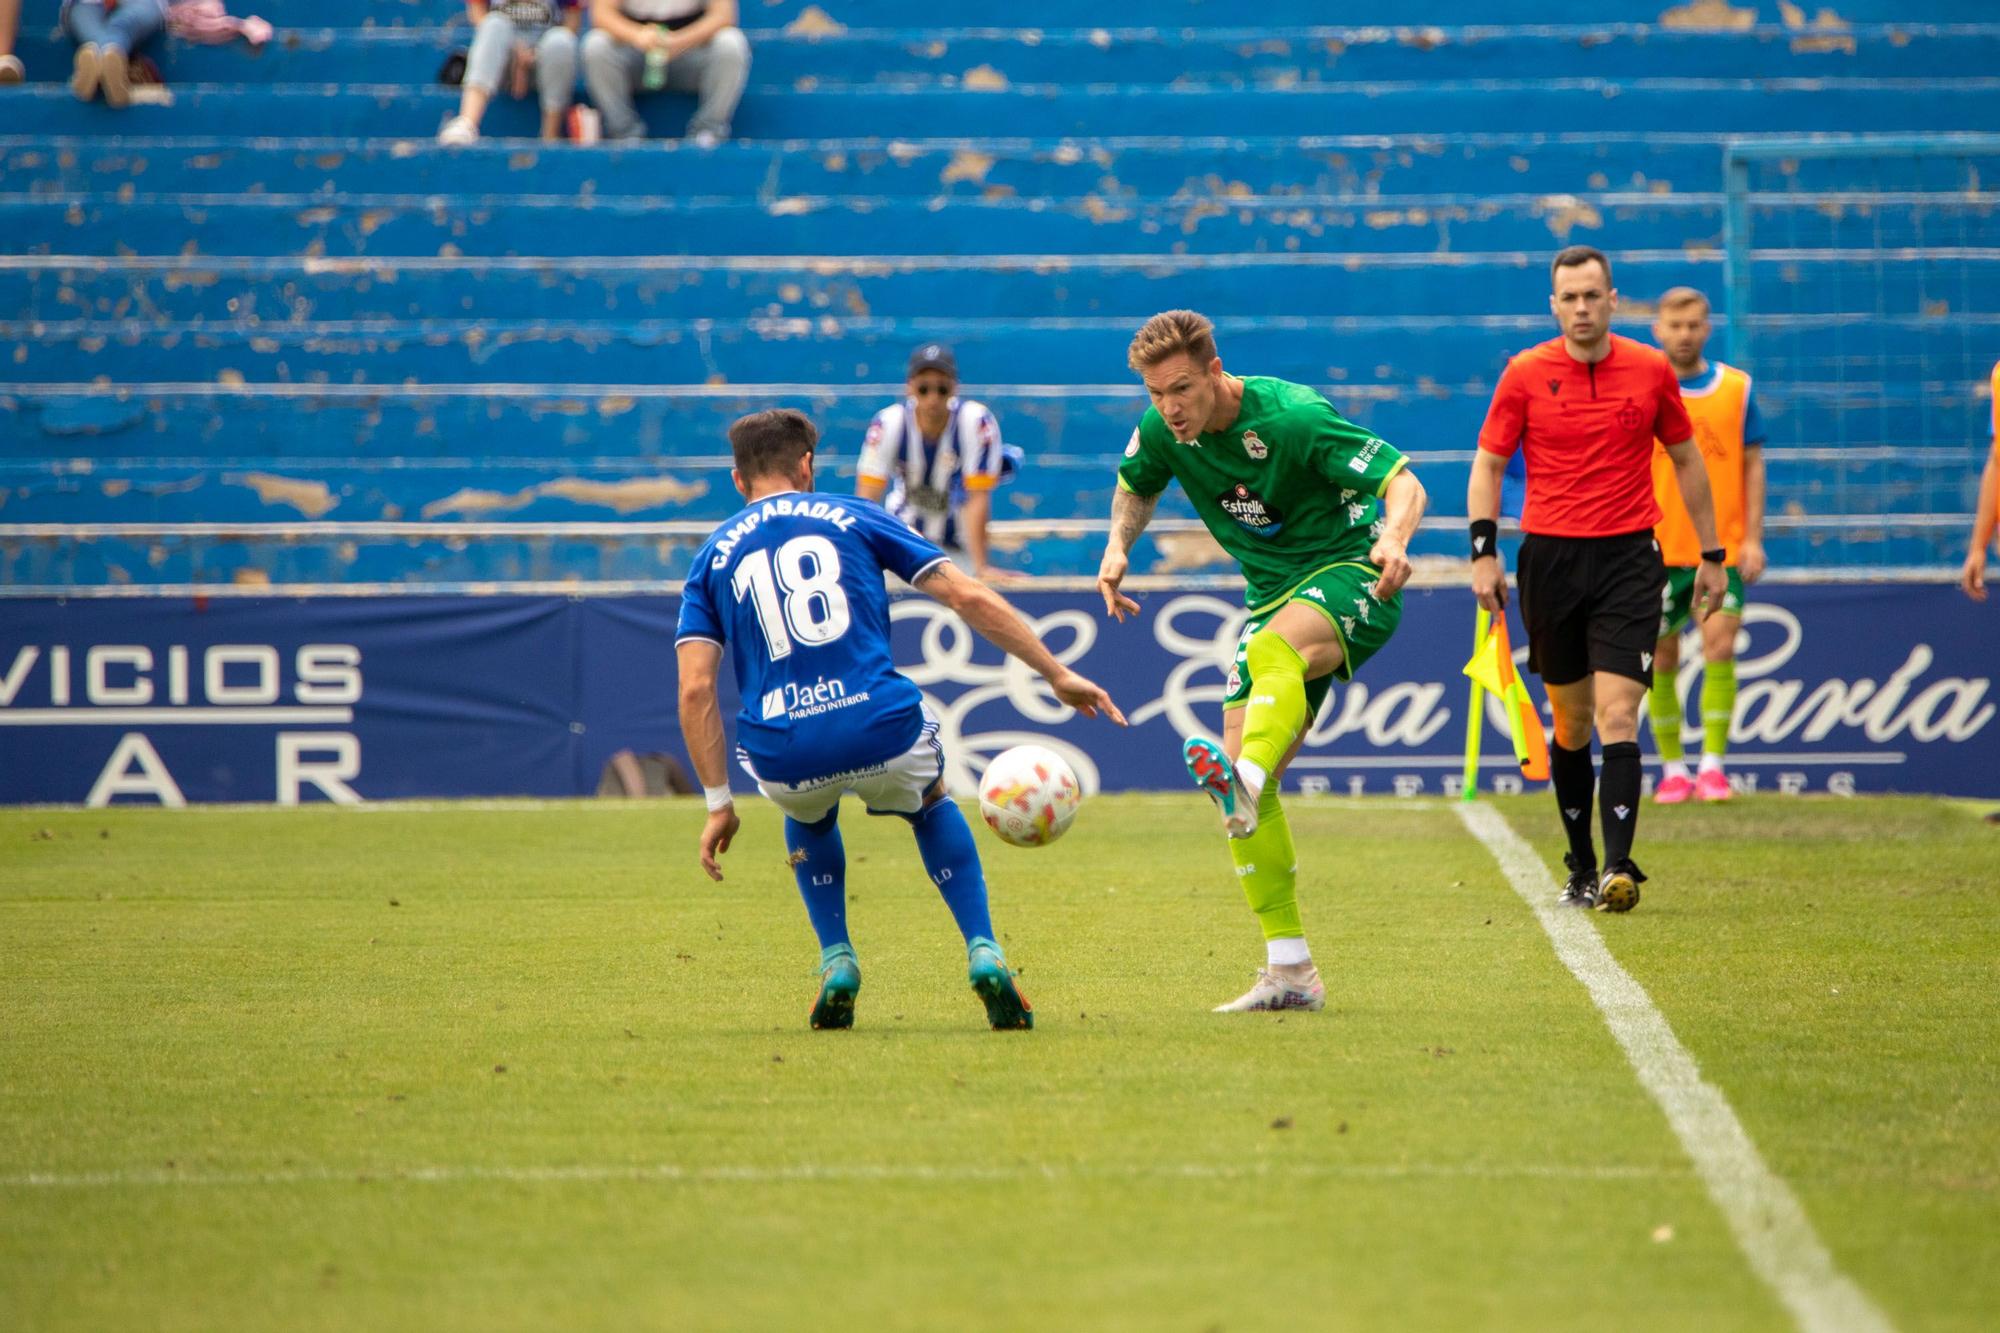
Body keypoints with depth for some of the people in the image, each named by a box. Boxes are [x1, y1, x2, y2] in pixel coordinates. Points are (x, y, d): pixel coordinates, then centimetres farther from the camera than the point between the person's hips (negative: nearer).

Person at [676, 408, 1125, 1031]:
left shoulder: (713, 556, 17)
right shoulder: (852, 518, 15)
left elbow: (695, 688, 6)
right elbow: (968, 596, 8)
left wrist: (719, 803, 10)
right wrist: (1058, 675, 12)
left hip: (782, 760, 1)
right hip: (882, 735, -1)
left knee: (808, 815, 39)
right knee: (930, 803, 34)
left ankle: (836, 961, 23)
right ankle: (984, 954, 16)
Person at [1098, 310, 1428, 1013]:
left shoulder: (1292, 416, -20)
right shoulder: (1162, 430, -3)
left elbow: (1404, 484, -21)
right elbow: (1136, 488, 20)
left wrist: (1393, 538, -43)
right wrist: (1118, 544, -1)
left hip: (1348, 579, -7)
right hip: (1273, 596, 7)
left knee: (1273, 650, -40)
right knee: (1241, 756, -7)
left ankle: (1245, 784, -68)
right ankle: (1290, 971, -3)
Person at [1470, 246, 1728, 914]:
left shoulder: (1651, 370, 3)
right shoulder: (1526, 374, 1)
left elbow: (1686, 461, 14)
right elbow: (1487, 464, 6)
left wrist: (1711, 555, 14)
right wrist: (1483, 551, -6)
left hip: (1628, 558, -1)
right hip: (1550, 557, 1)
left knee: (1617, 716, -14)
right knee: (1570, 723, 8)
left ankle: (1619, 868, -19)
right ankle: (1582, 867, 20)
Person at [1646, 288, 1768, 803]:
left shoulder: (1736, 389, 5)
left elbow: (1752, 465, 8)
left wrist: (1753, 538, 0)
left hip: (1723, 549, 0)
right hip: (1657, 551, 0)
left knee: (1720, 649, -12)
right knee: (1661, 660, 3)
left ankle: (1712, 764, -7)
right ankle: (1672, 769, 13)